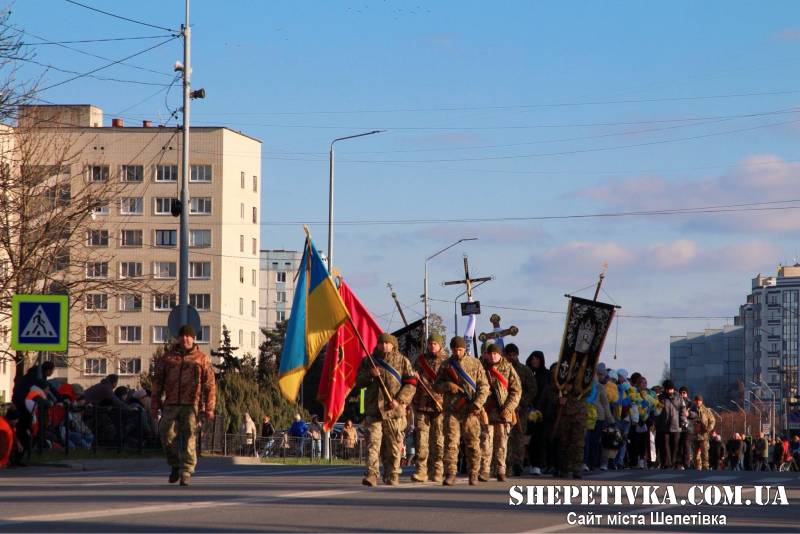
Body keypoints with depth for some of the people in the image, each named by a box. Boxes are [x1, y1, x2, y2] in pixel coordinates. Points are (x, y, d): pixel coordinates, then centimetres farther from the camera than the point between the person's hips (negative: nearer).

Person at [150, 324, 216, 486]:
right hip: (171, 405, 2)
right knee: (167, 435, -4)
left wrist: (209, 408, -4)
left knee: (189, 438, -7)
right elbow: (158, 382, 15)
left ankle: (186, 472, -3)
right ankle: (175, 465, 18)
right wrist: (154, 405, 9)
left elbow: (210, 385, 4)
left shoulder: (202, 359, 8)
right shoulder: (168, 358, 14)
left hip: (192, 405, -2)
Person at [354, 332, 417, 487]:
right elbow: (358, 381, 12)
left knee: (393, 445, 4)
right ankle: (371, 475, -15)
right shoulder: (369, 361, 12)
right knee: (373, 442, -10)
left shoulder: (402, 361, 6)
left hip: (394, 411, -1)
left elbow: (411, 384, 1)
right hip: (373, 409, 1)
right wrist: (370, 375, -9)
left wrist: (399, 400, -12)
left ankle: (392, 476, 15)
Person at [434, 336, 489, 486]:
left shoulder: (475, 364, 5)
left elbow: (484, 386, 2)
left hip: (470, 411, -1)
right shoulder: (446, 365, 10)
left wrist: (477, 404, -12)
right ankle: (450, 475, -8)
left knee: (473, 444, 3)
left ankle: (473, 475, 13)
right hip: (451, 410, 1)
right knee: (450, 442, -8)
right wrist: (448, 385, -10)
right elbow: (436, 386, 13)